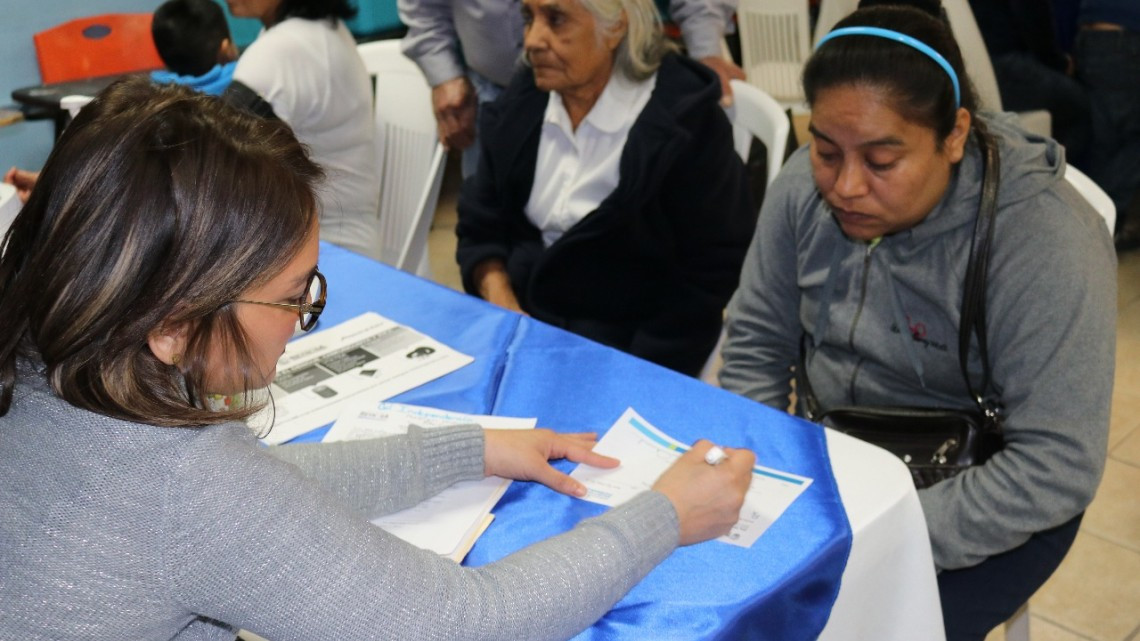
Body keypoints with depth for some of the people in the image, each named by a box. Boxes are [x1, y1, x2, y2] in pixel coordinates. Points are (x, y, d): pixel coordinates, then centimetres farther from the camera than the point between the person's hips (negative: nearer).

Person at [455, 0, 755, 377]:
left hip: (629, 344, -4)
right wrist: (501, 307, -8)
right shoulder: (520, 104, 3)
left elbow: (711, 278, -10)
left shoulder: (685, 121, -12)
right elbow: (480, 228, 10)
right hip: (522, 319, 5)